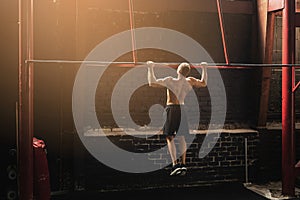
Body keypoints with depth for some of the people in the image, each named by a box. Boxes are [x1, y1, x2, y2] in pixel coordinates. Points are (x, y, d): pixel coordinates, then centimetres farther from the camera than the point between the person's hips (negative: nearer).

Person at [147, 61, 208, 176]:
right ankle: (183, 164, 15)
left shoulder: (170, 81, -12)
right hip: (183, 109, 5)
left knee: (169, 137, -1)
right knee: (181, 137, 15)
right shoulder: (190, 81, 1)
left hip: (172, 109, -5)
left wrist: (150, 68, 0)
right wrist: (204, 68, 31)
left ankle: (175, 164, -13)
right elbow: (204, 83, 20)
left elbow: (152, 83, -10)